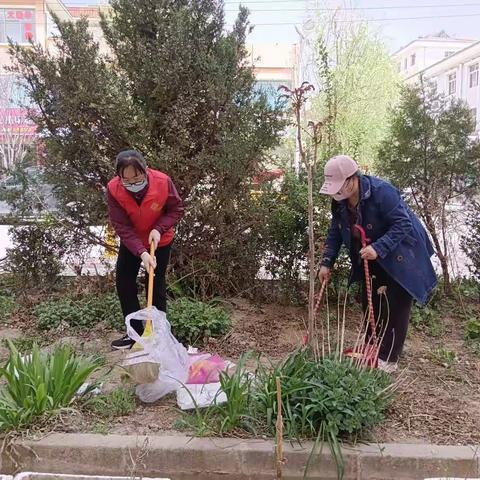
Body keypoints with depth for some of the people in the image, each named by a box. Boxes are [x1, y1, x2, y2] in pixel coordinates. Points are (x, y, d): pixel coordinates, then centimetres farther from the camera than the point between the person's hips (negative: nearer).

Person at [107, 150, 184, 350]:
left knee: (156, 286, 3)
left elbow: (177, 209, -13)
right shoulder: (113, 189, -28)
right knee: (124, 284, 5)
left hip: (160, 241, -2)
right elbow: (121, 227, -25)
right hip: (131, 243, 2)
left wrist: (159, 229, -29)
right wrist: (141, 252, -36)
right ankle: (136, 332, 19)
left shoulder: (163, 182, -30)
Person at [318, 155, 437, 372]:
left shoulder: (382, 192, -30)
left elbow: (403, 224, -29)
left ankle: (388, 359, 7)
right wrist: (327, 262, -7)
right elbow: (335, 233, 1)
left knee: (395, 308, -4)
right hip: (371, 260, 7)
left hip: (400, 258, -7)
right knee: (370, 304, 13)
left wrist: (378, 248, -39)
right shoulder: (339, 202, -7)